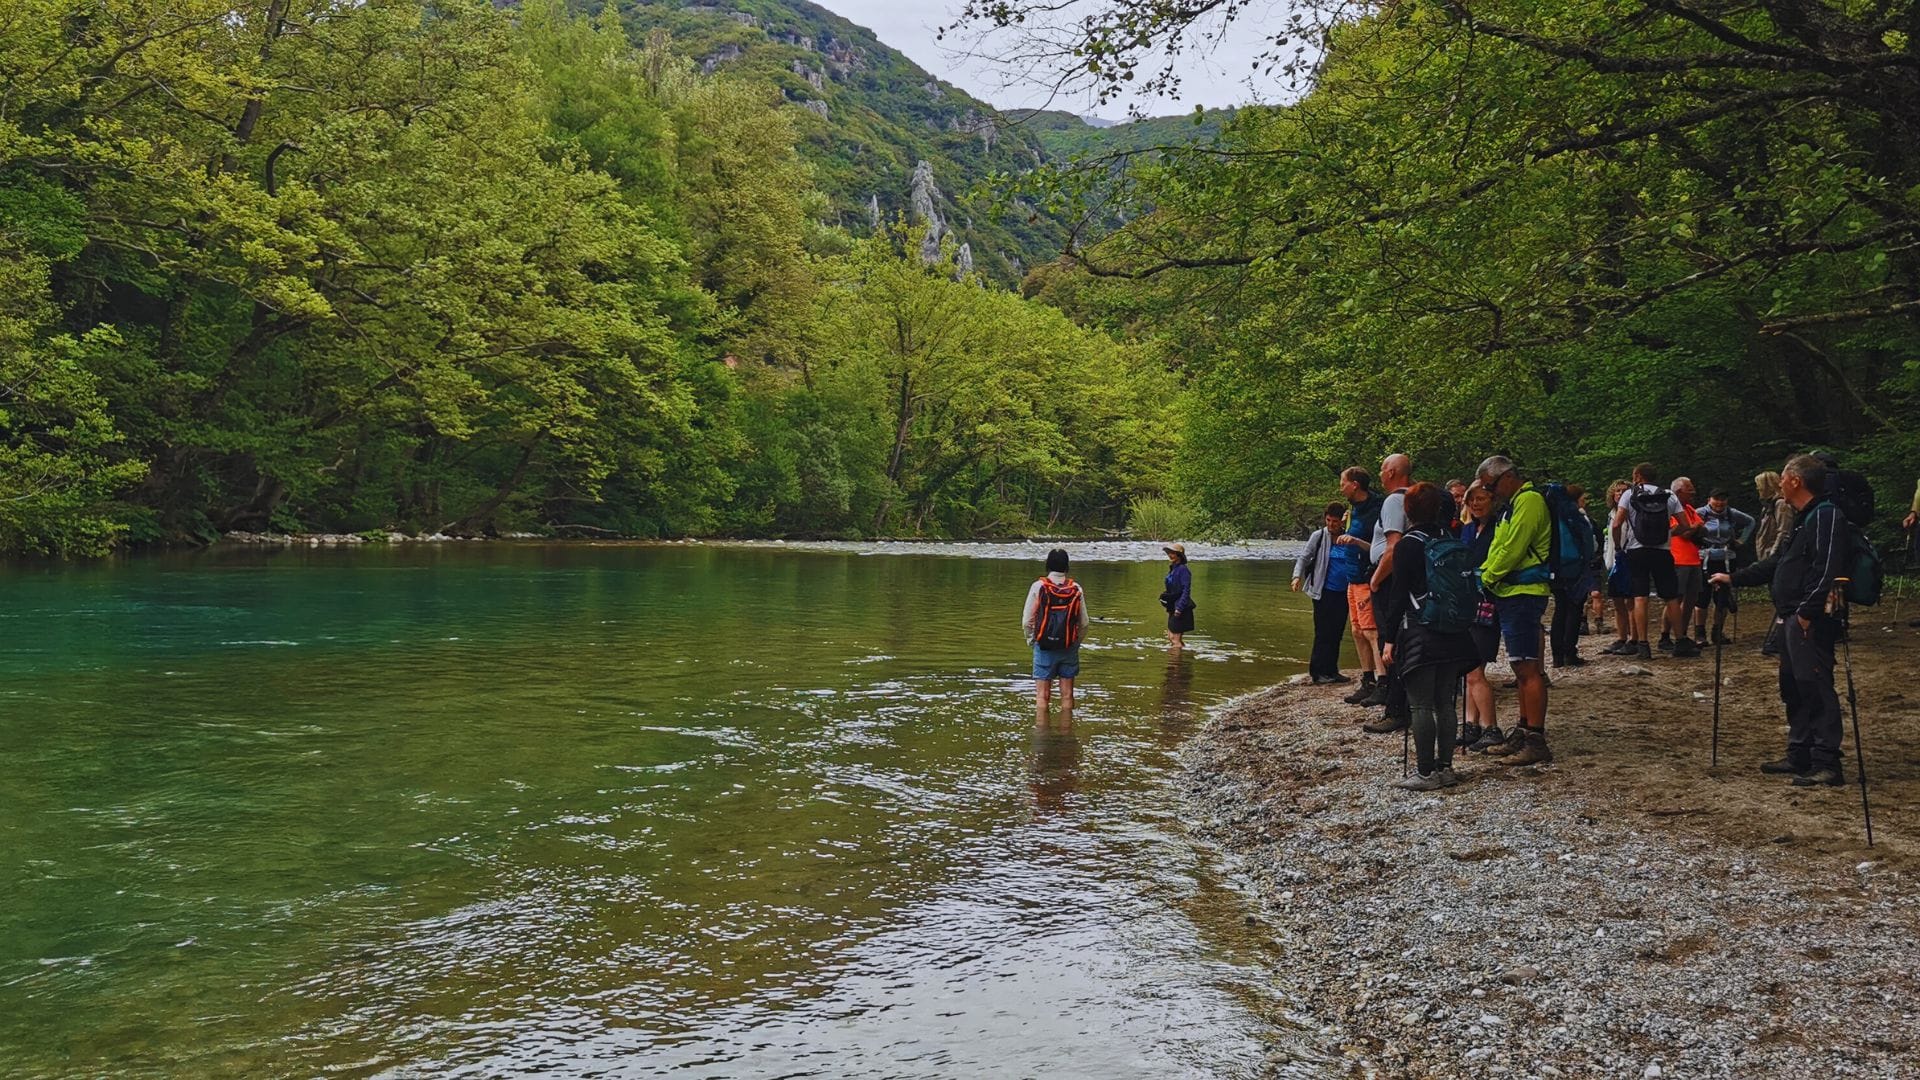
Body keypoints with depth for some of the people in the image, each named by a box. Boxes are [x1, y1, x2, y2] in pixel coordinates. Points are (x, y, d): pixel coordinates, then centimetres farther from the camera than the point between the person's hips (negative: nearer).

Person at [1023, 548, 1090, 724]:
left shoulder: (1038, 587, -8)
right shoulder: (1076, 589, -2)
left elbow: (1027, 621, -7)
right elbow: (1084, 622, 0)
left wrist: (1031, 639, 10)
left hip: (1044, 647, -2)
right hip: (1069, 648, 2)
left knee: (1042, 696, 3)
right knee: (1067, 696, 10)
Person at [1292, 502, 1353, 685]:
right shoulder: (1318, 536, -2)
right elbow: (1304, 558, 0)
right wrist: (1297, 576, -16)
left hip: (1343, 592, 3)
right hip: (1324, 592, -3)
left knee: (1337, 633, 8)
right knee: (1323, 633, -4)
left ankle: (1331, 670, 17)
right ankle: (1318, 672, 2)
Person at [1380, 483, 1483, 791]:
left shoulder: (1408, 545, -8)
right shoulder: (1449, 541, 8)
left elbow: (1398, 595, -10)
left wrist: (1389, 639, -6)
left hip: (1420, 635, -6)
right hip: (1452, 634, 6)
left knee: (1420, 705, -4)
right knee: (1444, 701, 11)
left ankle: (1427, 773, -5)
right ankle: (1445, 767, 15)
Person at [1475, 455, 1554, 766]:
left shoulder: (1528, 501, -12)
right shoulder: (1513, 504, 20)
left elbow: (1512, 549, -18)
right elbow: (1500, 550, 19)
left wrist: (1487, 578, -7)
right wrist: (1488, 577, 3)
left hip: (1522, 594, -10)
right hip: (1510, 594, 10)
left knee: (1528, 668, -10)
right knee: (1522, 668, 14)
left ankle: (1536, 741, -9)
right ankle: (1523, 733, 21)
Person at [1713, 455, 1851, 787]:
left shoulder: (1827, 517, -12)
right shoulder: (1804, 520, 21)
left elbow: (1826, 570, -22)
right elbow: (1776, 564, 29)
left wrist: (1806, 612, -25)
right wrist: (1733, 578, 29)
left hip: (1810, 622, -11)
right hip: (1791, 619, 11)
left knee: (1815, 687, -12)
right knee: (1793, 688, 14)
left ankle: (1827, 764, -12)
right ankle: (1799, 756, 22)